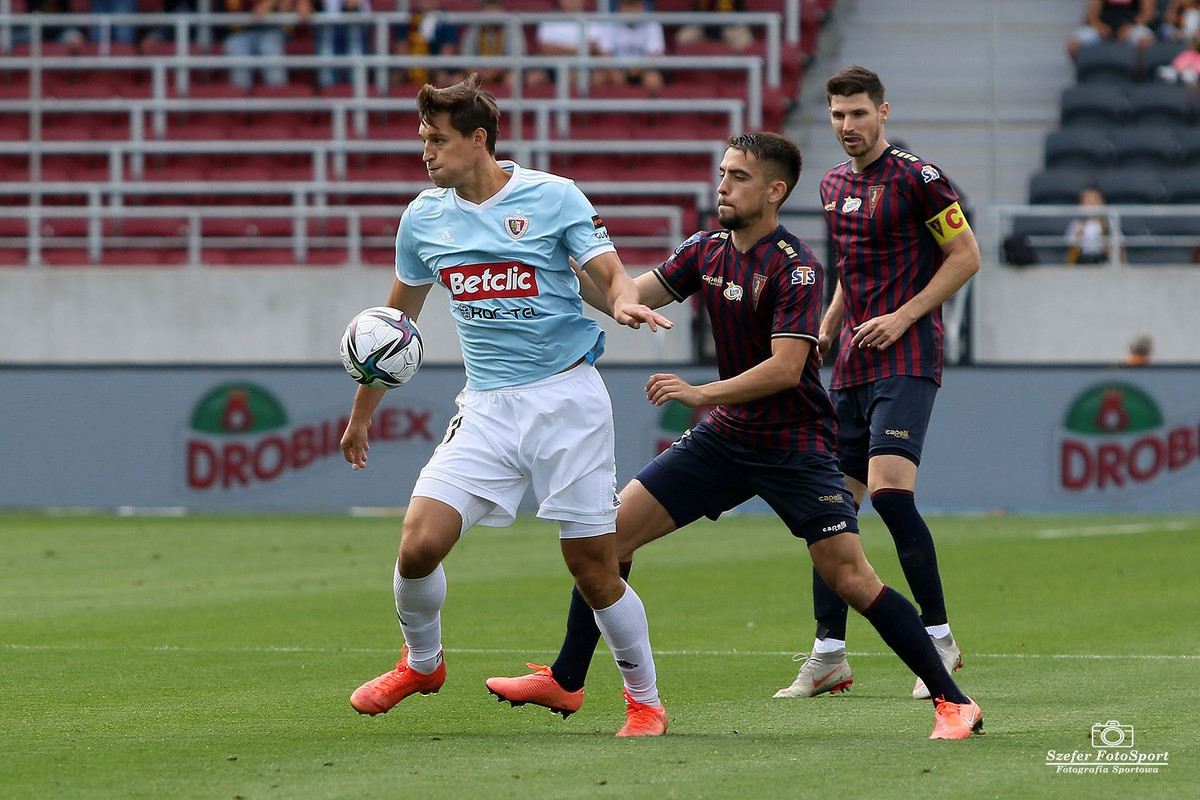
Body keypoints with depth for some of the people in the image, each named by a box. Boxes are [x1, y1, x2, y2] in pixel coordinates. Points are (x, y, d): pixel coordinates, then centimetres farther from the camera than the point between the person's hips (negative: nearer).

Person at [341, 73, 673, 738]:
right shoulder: (424, 218, 8)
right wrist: (362, 412, 24)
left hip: (567, 397, -3)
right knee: (418, 544, -12)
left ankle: (644, 702, 15)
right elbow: (397, 317, 20)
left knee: (594, 568, -4)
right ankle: (421, 663, 16)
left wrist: (626, 302, -30)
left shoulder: (553, 197, -4)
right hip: (487, 407, 3)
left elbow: (611, 274, -5)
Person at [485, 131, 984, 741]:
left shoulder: (795, 268, -18)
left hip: (794, 448, -7)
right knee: (613, 528, 0)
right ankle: (565, 683, 11)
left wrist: (702, 393, -31)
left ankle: (953, 702, -7)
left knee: (850, 578, -16)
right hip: (725, 436, 7)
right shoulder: (708, 250, 4)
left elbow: (785, 368, -25)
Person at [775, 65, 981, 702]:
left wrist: (904, 315, -13)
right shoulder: (834, 187, 16)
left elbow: (965, 256, -6)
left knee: (889, 489, -21)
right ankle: (828, 656, 10)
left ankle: (939, 638, -11)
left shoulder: (916, 178, -7)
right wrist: (826, 329, 14)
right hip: (851, 365, 8)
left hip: (906, 361, -8)